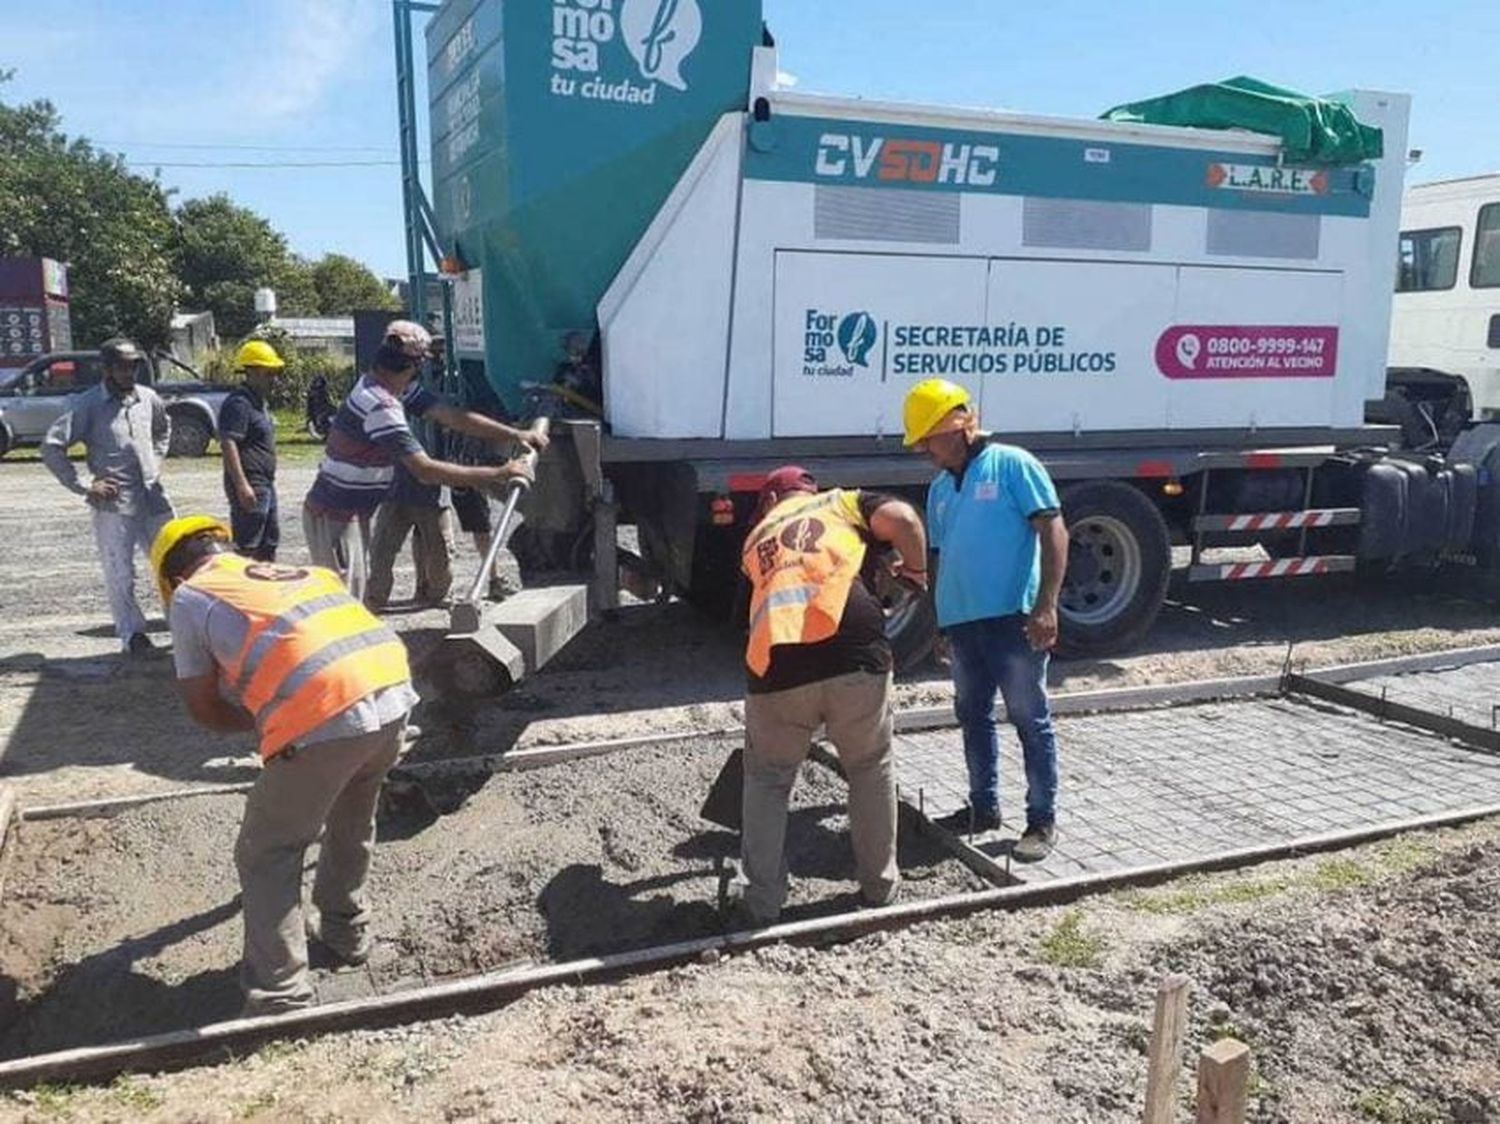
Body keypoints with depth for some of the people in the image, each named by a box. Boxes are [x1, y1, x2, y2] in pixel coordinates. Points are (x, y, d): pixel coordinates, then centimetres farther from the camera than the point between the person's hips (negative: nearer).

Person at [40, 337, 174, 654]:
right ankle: (133, 634, 11)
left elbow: (164, 427, 30)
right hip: (114, 504, -4)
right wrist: (83, 487, -11)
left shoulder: (147, 398, 8)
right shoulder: (88, 405, -7)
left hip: (154, 498, 5)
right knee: (120, 575, 1)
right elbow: (51, 447, -9)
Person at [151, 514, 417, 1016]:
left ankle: (281, 995, 14)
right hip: (395, 695, 6)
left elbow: (205, 709, 16)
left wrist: (261, 719, 31)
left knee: (266, 856, 14)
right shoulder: (298, 570, 29)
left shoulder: (189, 598, 14)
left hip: (324, 721, -6)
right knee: (352, 824, 31)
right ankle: (345, 932, 48)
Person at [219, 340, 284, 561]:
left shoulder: (259, 402, 17)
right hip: (250, 487, -10)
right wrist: (241, 485, -27)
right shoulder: (238, 403, -15)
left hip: (265, 484, 10)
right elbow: (228, 444, -23)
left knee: (269, 544, 17)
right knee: (247, 548, -8)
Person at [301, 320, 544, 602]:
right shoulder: (379, 407, -26)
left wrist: (515, 434, -3)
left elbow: (453, 416, 2)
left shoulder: (395, 391, 3)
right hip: (334, 518, -10)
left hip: (353, 514, 10)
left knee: (355, 597, 16)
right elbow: (425, 470, -30)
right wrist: (497, 473, -28)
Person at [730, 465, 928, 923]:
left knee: (767, 780, 22)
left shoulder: (755, 538, 28)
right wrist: (916, 568, 18)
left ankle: (762, 899, 23)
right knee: (871, 770, 23)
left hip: (775, 666, 1)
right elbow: (902, 518, 2)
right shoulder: (843, 502, 20)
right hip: (855, 658, -1)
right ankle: (879, 883, 32)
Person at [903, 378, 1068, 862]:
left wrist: (1046, 605, -17)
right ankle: (984, 807, 30)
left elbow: (1053, 532, -10)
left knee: (1030, 719, 1)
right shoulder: (940, 487, 16)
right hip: (961, 621, 8)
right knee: (973, 716, 16)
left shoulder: (1011, 464, -5)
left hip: (1012, 618, -7)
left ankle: (1042, 820, 11)